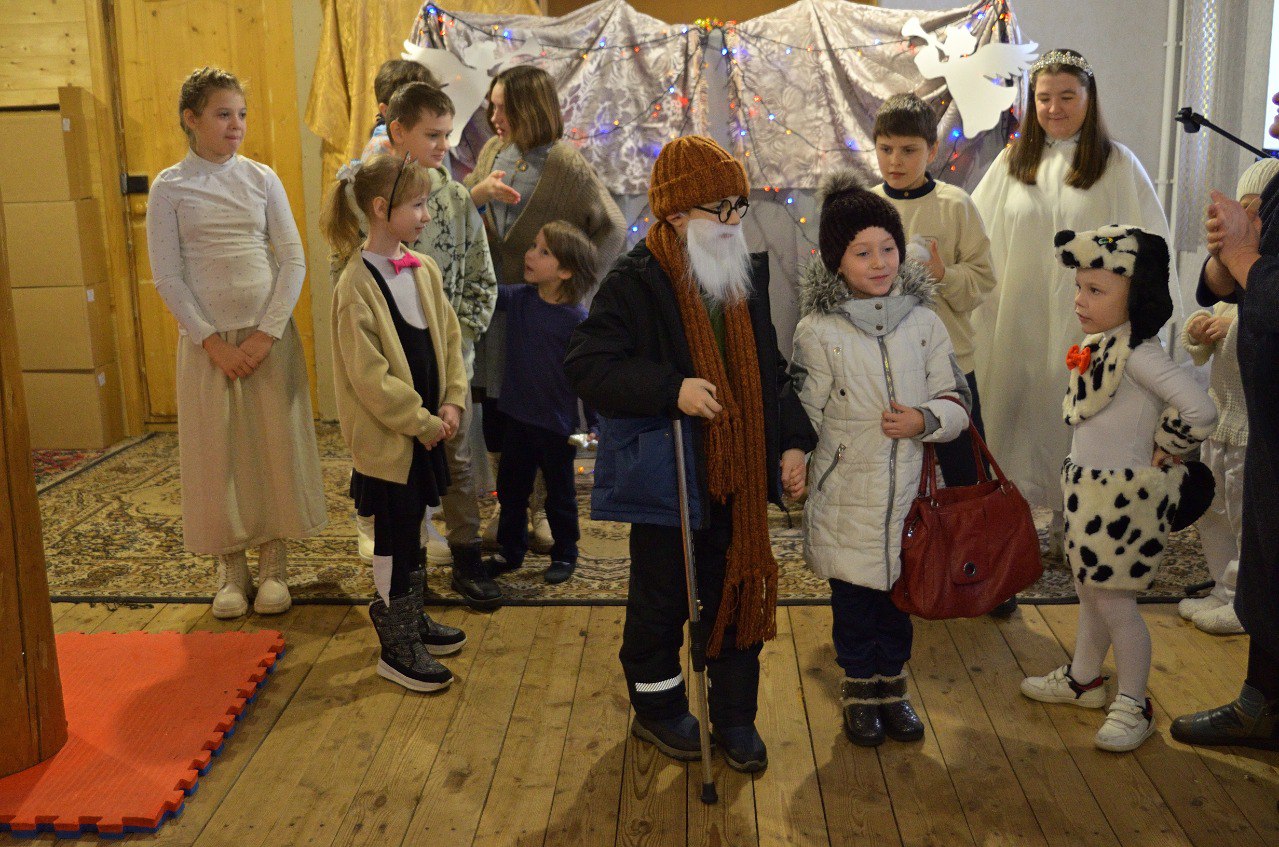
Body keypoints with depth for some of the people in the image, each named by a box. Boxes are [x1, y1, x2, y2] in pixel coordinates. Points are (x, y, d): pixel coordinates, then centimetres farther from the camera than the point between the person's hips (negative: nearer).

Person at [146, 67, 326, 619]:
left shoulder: (262, 179, 3)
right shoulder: (170, 187, -1)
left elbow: (293, 260, 0)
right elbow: (167, 276, -3)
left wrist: (267, 334, -9)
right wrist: (211, 341, -10)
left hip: (269, 335, 1)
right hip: (207, 340, -1)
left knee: (275, 445, 3)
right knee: (216, 452, 4)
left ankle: (273, 562, 17)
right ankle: (231, 567, 18)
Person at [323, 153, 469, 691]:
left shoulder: (424, 269, 5)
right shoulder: (357, 283, -17)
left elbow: (448, 339, 10)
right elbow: (368, 376, -19)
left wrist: (452, 401, -2)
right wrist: (422, 424, -16)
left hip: (427, 426, 7)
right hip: (387, 434, -7)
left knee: (410, 526, 19)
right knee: (395, 536, 3)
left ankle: (412, 620, 34)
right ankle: (396, 648, 15)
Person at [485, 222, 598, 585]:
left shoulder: (577, 319, -17)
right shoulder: (518, 298, -4)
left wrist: (596, 425, -9)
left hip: (557, 425, -5)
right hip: (516, 416, 5)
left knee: (560, 494, 14)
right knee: (511, 488, 17)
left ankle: (565, 554, 32)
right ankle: (511, 551, 34)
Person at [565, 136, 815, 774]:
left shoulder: (749, 275, 5)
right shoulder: (635, 283, -13)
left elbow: (770, 371, 13)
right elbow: (586, 366, -18)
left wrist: (793, 442, 4)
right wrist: (671, 390, -27)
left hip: (739, 475, 5)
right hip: (666, 476, -5)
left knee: (739, 592, 13)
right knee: (661, 601, 11)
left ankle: (735, 716, 30)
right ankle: (657, 708, 33)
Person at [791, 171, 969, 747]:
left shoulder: (924, 321, 1)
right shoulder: (818, 331, -9)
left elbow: (956, 402, 4)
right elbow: (802, 418, -5)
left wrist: (926, 419, -15)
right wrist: (796, 471, -8)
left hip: (909, 494, 3)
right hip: (845, 500, -3)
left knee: (899, 595, 16)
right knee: (853, 598, 11)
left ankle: (892, 683, 35)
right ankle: (859, 686, 30)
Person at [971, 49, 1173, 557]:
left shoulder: (1118, 164, -2)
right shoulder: (1012, 163, 6)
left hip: (1084, 323, -2)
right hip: (1018, 321, 2)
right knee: (1016, 411, 7)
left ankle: (1068, 528, 20)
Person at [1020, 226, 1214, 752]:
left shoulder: (1136, 351, -23)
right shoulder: (1095, 345, 4)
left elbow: (1199, 410, -31)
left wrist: (1162, 449, -16)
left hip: (1125, 497, -9)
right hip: (1089, 489, 9)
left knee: (1114, 601, 2)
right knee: (1090, 591, 22)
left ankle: (1134, 705, 19)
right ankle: (1083, 679, 39)